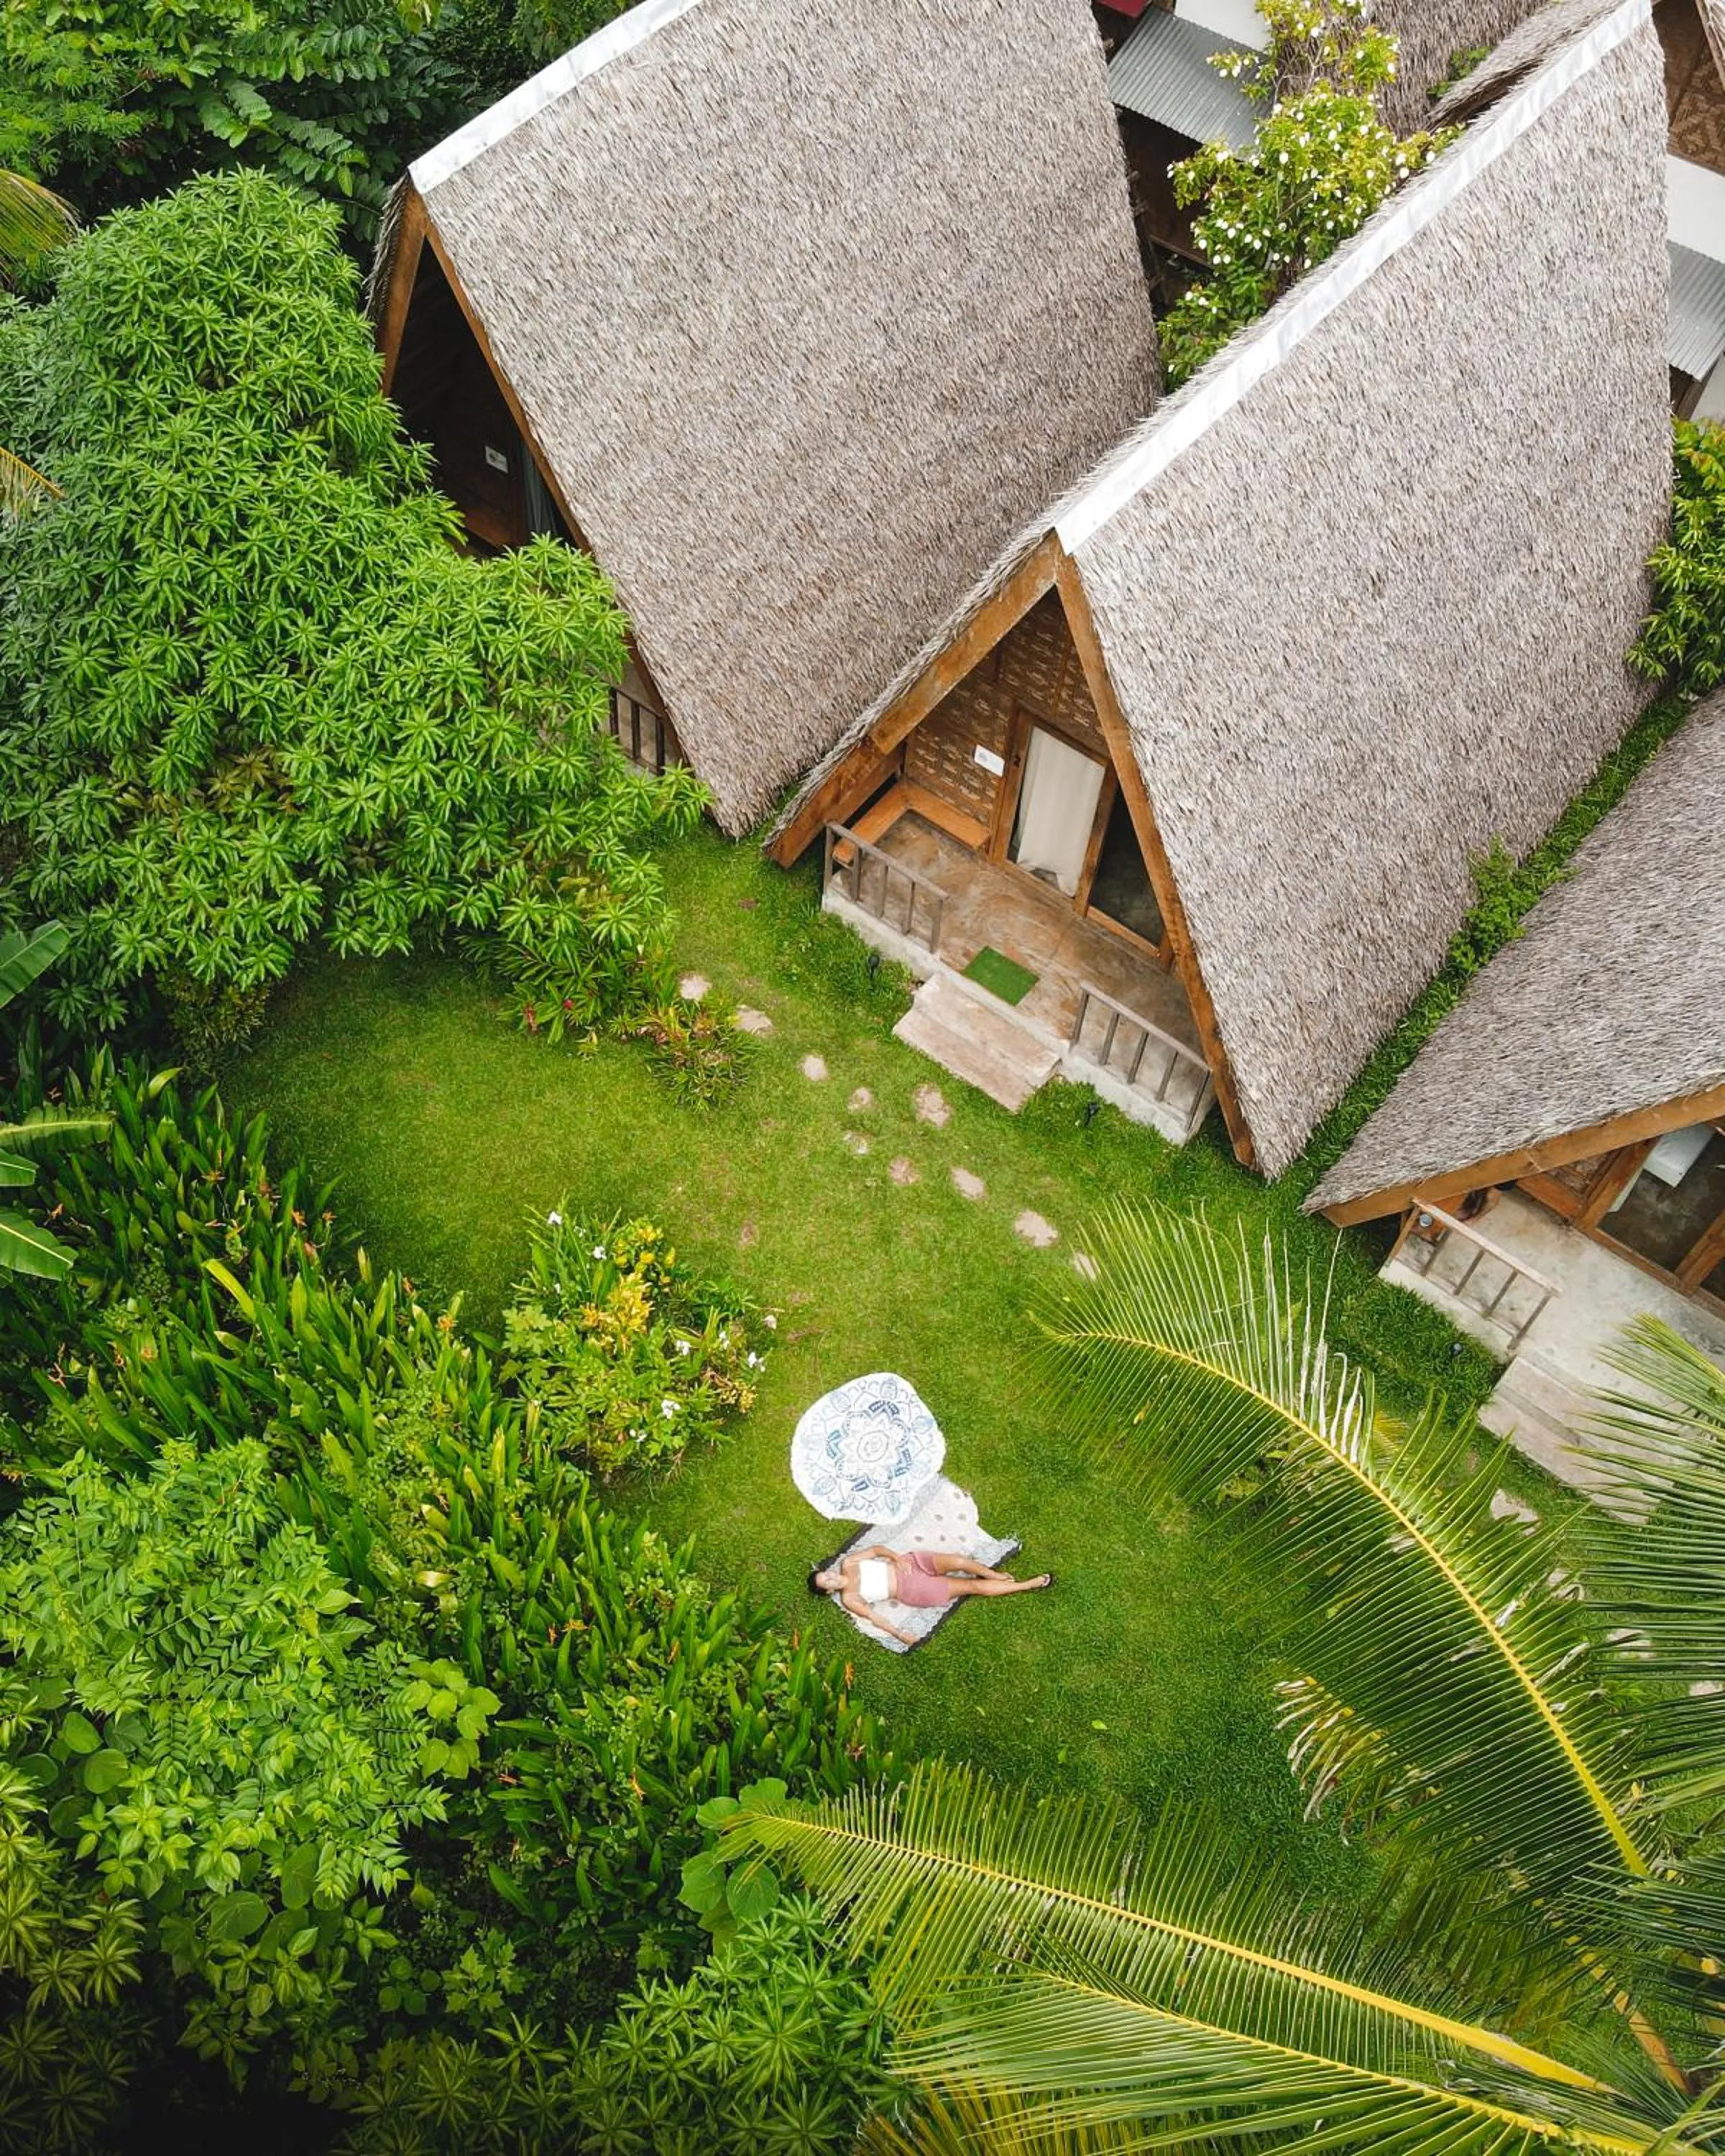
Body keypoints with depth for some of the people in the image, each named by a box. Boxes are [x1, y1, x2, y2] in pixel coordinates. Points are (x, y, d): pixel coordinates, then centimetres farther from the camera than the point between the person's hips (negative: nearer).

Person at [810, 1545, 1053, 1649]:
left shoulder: (847, 1564, 1)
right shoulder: (849, 1599, -8)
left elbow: (876, 1548, 7)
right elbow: (872, 1617, -12)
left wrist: (897, 1556, -10)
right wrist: (899, 1635, -19)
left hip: (907, 1563, 3)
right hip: (911, 1591, -3)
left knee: (959, 1562, -19)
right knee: (972, 1586, -8)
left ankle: (998, 1576, 9)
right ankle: (1028, 1585, 1)